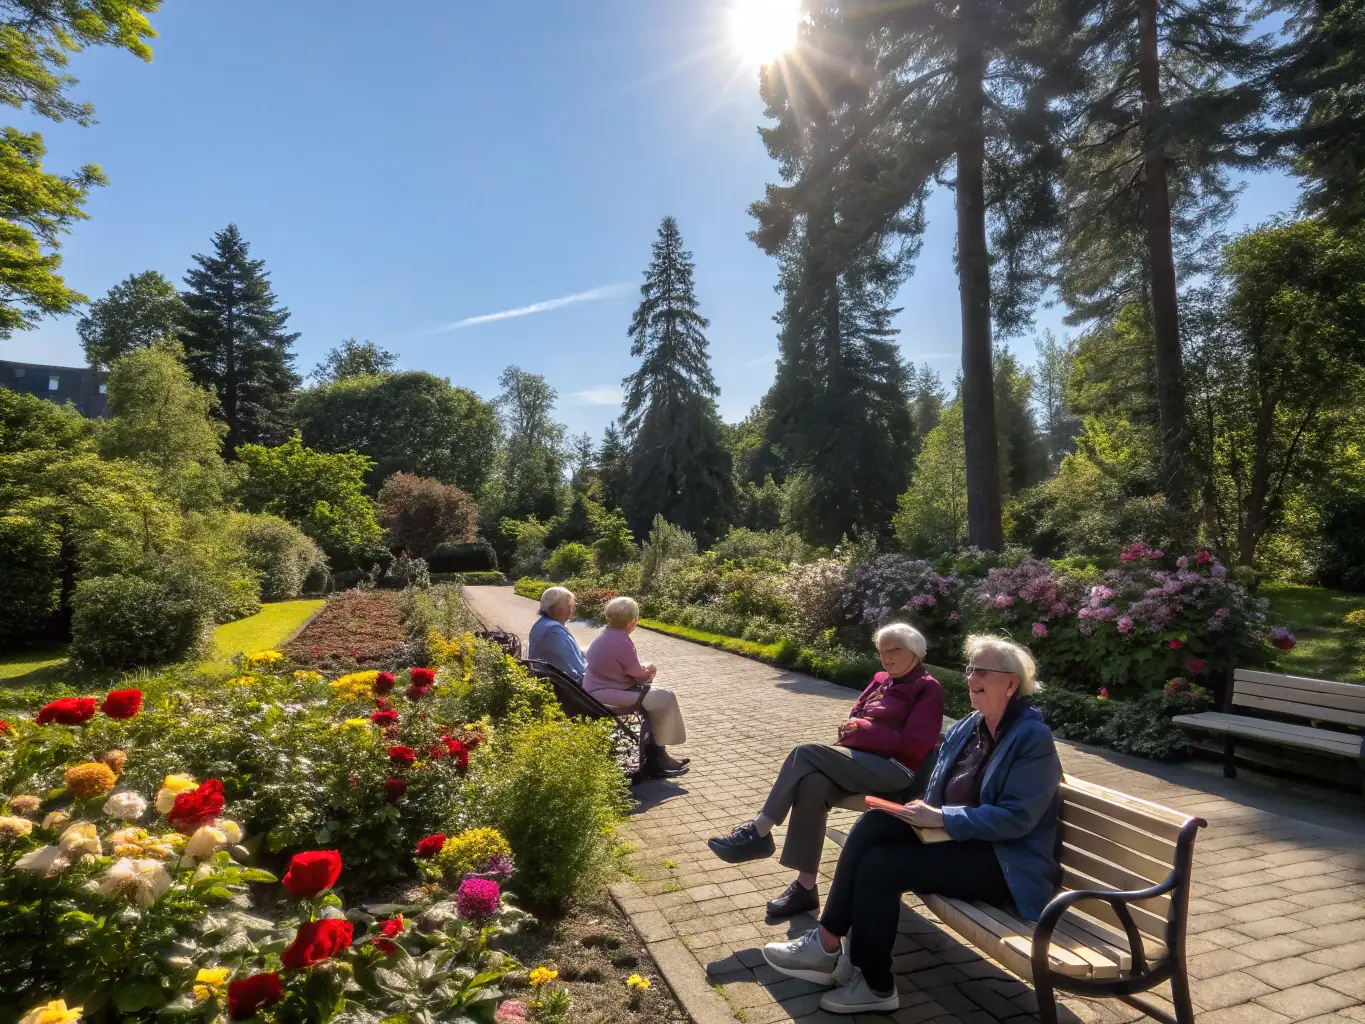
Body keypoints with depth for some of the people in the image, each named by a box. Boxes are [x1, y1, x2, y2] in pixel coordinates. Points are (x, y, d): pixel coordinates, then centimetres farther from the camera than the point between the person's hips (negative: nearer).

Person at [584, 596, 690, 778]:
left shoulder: (606, 635, 8)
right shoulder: (621, 642, -23)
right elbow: (639, 675, -11)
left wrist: (645, 671, 9)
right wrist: (648, 672, 9)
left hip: (601, 689, 11)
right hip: (607, 696, -11)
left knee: (654, 694, 19)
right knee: (665, 698, -9)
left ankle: (655, 753, 21)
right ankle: (655, 755, 8)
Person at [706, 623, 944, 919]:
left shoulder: (928, 689, -1)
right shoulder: (880, 680, 19)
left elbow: (915, 746, -11)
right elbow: (855, 717, 21)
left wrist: (865, 730, -10)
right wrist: (854, 729, -3)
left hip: (899, 772, -6)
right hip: (863, 761, 7)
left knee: (805, 754, -25)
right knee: (811, 785, -28)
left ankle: (759, 832, -16)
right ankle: (805, 886, -21)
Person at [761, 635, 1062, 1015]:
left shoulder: (1033, 738, -14)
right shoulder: (965, 728, 10)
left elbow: (1014, 818, -22)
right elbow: (938, 795, 16)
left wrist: (940, 817, -22)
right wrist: (923, 812, -7)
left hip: (1004, 863, -8)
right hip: (956, 838, 8)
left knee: (879, 864, -23)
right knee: (873, 824, -18)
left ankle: (875, 985, -7)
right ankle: (828, 942, -16)